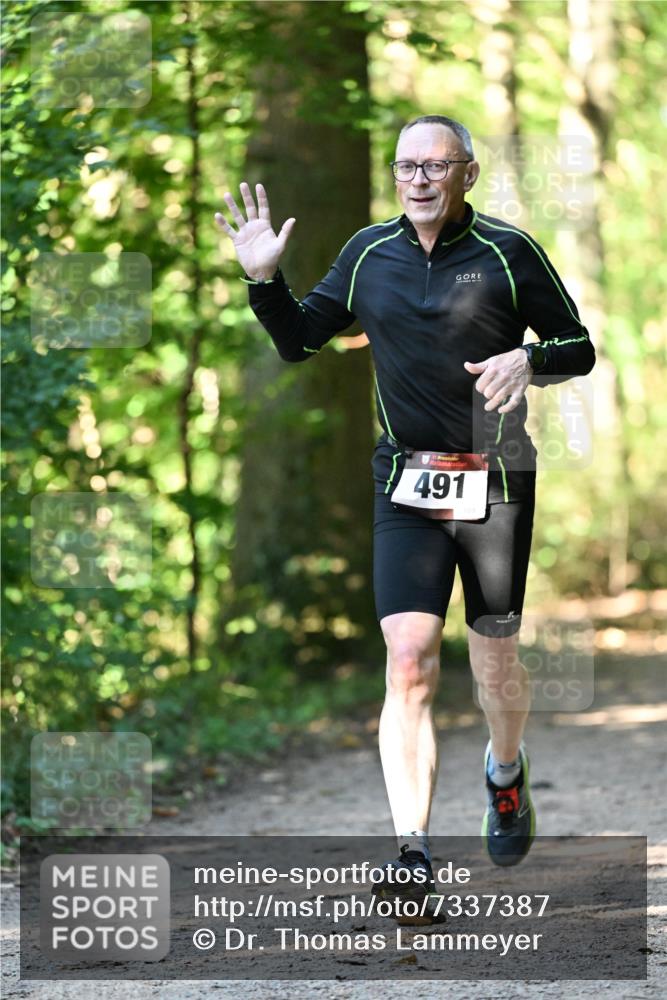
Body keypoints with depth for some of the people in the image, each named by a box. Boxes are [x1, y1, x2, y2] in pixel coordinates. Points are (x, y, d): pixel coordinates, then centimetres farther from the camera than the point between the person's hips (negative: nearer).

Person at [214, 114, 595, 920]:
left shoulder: (509, 252, -3)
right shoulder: (369, 254, 6)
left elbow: (580, 349, 2)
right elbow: (298, 341, 15)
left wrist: (529, 357, -19)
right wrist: (264, 278, -2)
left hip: (496, 483, -1)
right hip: (406, 486, 1)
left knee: (494, 658, 11)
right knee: (408, 664, -12)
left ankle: (506, 775, 43)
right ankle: (413, 852, -15)